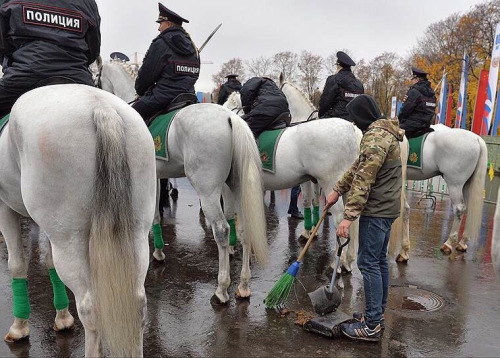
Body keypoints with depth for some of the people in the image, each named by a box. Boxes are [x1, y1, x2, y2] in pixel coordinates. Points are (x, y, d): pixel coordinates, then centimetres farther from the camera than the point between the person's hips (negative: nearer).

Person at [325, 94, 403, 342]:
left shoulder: (376, 137, -19)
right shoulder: (381, 132, 16)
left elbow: (363, 181, -24)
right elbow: (358, 167, 20)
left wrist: (349, 216, -25)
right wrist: (337, 191, 19)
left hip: (376, 210, -11)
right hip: (387, 207, 11)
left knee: (369, 262, -6)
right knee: (379, 260, 16)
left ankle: (372, 326, 1)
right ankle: (377, 313, 28)